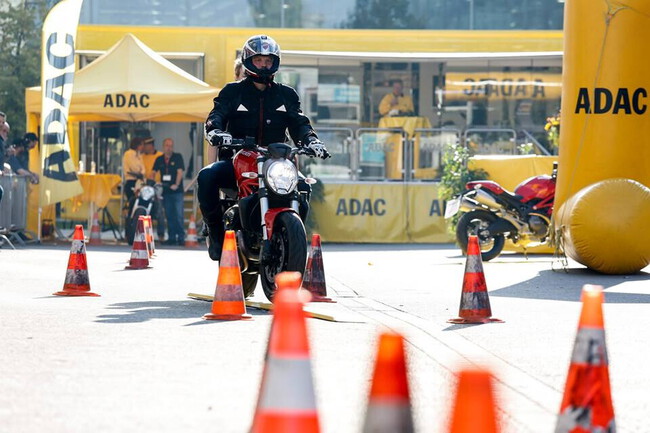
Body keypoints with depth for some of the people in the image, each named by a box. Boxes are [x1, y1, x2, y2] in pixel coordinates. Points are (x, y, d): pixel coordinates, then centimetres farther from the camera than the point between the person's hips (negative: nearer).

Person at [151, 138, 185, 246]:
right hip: (165, 191, 4)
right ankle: (172, 238, 11)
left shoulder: (178, 157, 1)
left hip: (177, 191, -4)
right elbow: (153, 172, 9)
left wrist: (176, 185, -21)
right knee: (169, 216, 6)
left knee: (179, 215, -11)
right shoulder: (159, 159, 12)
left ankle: (181, 237, -9)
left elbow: (180, 172, -8)